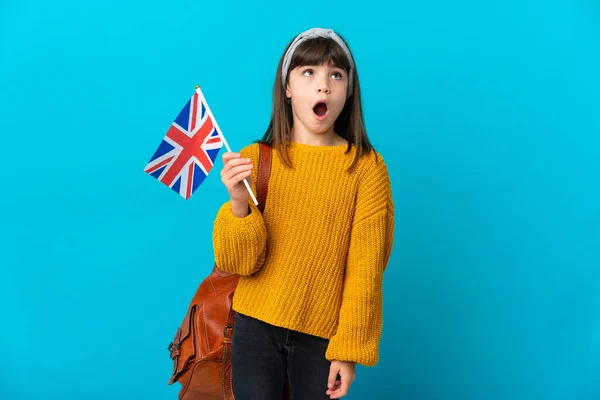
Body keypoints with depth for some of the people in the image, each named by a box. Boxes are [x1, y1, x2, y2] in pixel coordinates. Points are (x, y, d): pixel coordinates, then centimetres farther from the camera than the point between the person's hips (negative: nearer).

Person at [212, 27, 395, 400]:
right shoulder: (256, 158, -4)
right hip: (255, 325, 1)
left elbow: (365, 269, -6)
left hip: (322, 334, -1)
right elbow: (236, 262, -6)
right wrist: (239, 204, -23)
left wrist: (349, 349, -7)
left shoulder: (367, 168, -8)